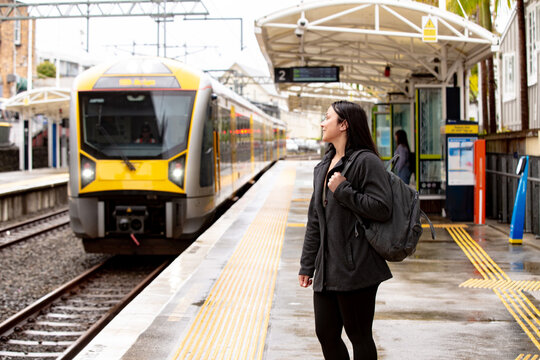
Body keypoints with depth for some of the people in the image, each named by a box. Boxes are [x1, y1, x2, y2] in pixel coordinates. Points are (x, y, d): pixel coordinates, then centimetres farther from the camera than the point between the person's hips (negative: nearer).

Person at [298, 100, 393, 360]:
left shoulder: (366, 161, -10)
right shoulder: (323, 166, 15)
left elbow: (382, 208, -19)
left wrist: (343, 190, -17)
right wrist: (307, 265, 16)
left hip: (355, 268, -8)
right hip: (326, 269, 8)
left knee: (359, 336, 3)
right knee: (325, 334, 11)